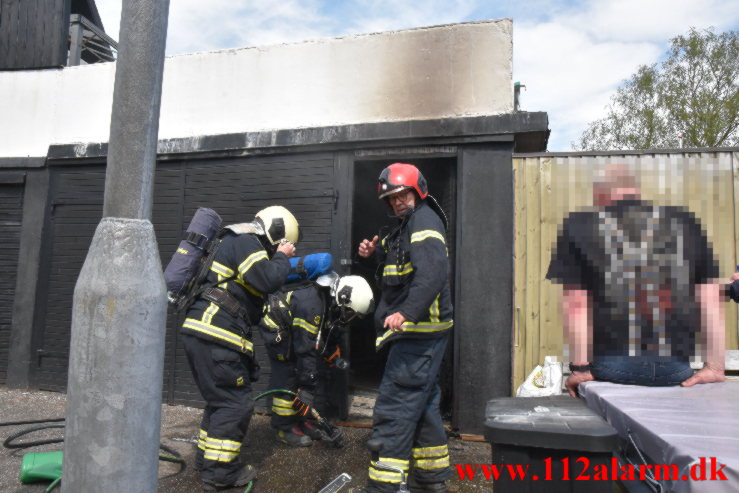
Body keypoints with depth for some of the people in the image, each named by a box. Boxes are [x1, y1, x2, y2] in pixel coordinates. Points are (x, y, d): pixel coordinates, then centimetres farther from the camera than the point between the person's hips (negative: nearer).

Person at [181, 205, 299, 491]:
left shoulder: (239, 243, 25)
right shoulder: (245, 241, -8)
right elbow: (267, 280, -20)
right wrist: (281, 258, -3)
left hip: (201, 332, 11)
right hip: (215, 334, -11)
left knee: (221, 399, 21)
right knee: (235, 402, -3)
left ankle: (206, 457, 31)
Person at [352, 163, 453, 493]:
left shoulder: (424, 221, -11)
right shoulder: (408, 225, 21)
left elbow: (433, 272, -27)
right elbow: (401, 268, 27)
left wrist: (407, 312, -36)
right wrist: (375, 254, 9)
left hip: (419, 332, -11)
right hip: (419, 331, 11)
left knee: (394, 408, -9)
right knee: (422, 404, 18)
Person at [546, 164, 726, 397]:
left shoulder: (579, 227, 2)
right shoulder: (685, 223, 11)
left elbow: (576, 304, -4)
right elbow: (710, 300, 6)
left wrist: (580, 368, -2)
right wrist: (714, 365, 7)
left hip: (611, 364, -2)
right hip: (675, 366, 3)